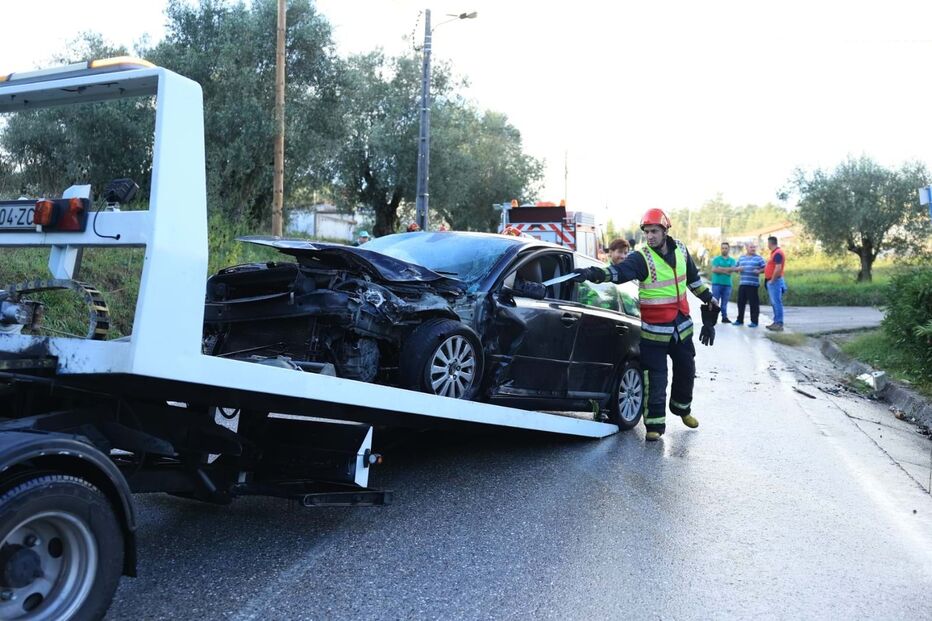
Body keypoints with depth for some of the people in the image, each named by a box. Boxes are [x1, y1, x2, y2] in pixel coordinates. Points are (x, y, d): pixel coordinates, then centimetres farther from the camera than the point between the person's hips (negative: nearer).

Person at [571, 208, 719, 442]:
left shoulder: (681, 251, 2)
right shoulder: (641, 258, -15)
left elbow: (694, 279, 18)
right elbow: (618, 271, -32)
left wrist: (709, 300, 23)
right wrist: (592, 273, -50)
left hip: (682, 326, 5)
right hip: (655, 330, -5)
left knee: (686, 370, 19)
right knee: (656, 378, -4)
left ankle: (682, 407, 43)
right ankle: (655, 424, 5)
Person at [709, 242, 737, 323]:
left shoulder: (732, 260, 11)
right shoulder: (716, 259, 6)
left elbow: (732, 270, -6)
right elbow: (714, 269, -8)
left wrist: (720, 269, -11)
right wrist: (727, 271, -10)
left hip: (727, 284, 2)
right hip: (717, 283, -2)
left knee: (724, 302, 5)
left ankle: (724, 317, 11)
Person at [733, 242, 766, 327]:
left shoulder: (758, 258, 3)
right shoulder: (741, 258, 16)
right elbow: (736, 268, 21)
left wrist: (759, 271, -19)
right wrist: (738, 269, -1)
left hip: (753, 284, -5)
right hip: (742, 284, 5)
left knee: (754, 303, -4)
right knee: (741, 302, 8)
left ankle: (754, 321, 2)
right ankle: (740, 320, 19)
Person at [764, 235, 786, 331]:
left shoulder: (777, 253, -16)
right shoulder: (774, 252, 16)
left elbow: (778, 268, -23)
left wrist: (772, 280, -18)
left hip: (775, 281, -11)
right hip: (771, 281, 11)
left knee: (776, 303, -10)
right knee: (774, 303, 13)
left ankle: (779, 324, -10)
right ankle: (776, 322, 18)